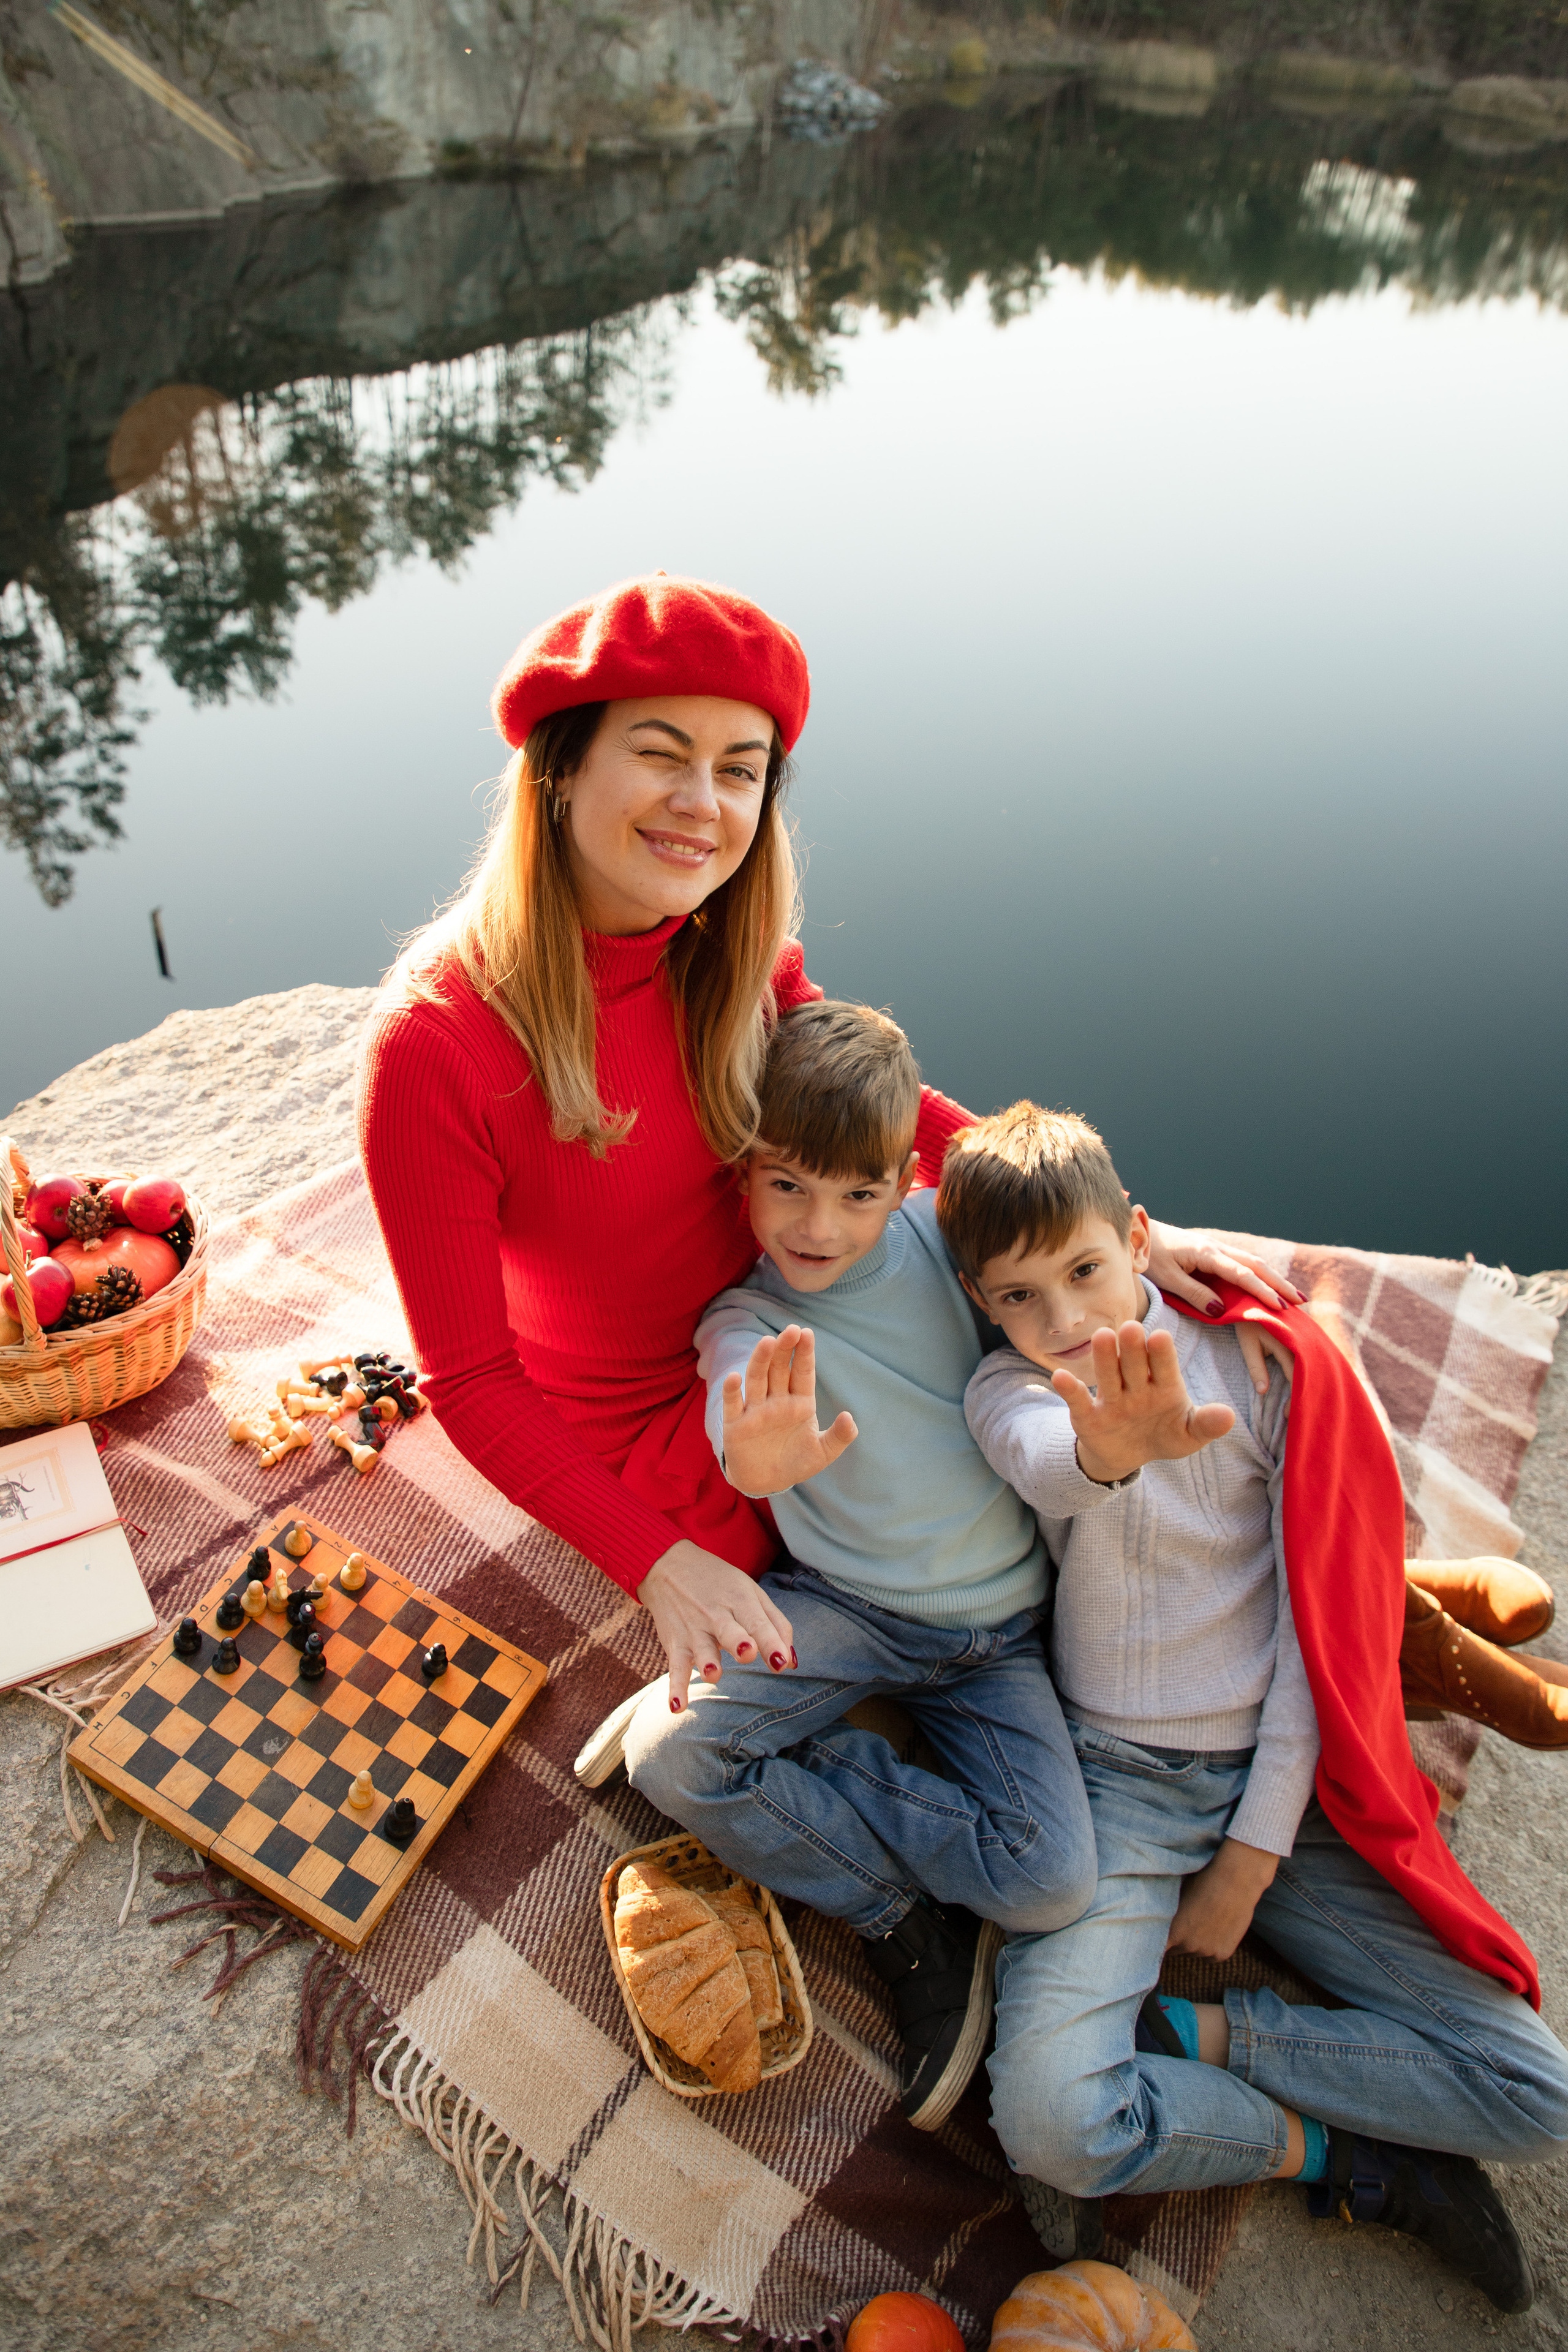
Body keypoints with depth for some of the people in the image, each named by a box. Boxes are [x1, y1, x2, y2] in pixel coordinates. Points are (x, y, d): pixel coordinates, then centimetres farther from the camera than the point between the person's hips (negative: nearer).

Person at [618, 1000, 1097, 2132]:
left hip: (994, 1630, 1)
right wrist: (760, 1457, -61)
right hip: (844, 1608, 0)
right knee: (668, 1754, -24)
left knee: (1055, 1889, -19)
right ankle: (916, 1914, -6)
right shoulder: (747, 1324, -12)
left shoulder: (939, 1231, -5)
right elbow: (748, 1408, -37)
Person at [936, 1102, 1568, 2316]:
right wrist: (1115, 1448, -59)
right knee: (1050, 2120, -23)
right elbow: (1053, 1466, -33)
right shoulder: (1007, 1394, -6)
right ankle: (1343, 2156, 2)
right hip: (1118, 1781, -1)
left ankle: (1180, 2032, 0)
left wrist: (1254, 1855, -6)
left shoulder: (1270, 1360, -5)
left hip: (1283, 1774, 2)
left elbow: (1321, 1623, -4)